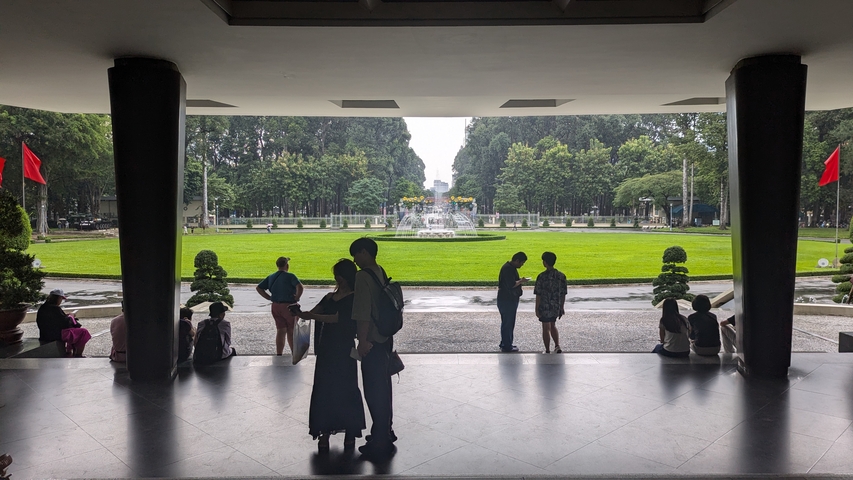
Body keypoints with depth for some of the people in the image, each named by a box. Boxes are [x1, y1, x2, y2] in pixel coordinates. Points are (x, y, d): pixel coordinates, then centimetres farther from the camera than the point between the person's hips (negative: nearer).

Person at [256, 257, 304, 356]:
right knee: (291, 331, 7)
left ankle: (278, 354, 13)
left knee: (280, 331, 12)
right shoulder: (290, 276, -13)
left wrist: (269, 298, 7)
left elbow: (258, 288, 11)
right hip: (289, 306, -5)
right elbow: (299, 286, -29)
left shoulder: (271, 277, 8)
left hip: (275, 306, 5)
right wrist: (297, 298, -15)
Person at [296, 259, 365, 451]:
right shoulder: (330, 297, 13)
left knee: (344, 390, 1)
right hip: (326, 349, 6)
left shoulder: (353, 298, -7)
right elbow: (314, 313, 2)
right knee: (323, 391, 6)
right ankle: (325, 431, 14)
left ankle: (350, 432, 14)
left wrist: (312, 316, -26)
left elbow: (337, 318, -19)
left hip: (344, 350, -6)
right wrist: (300, 313, -18)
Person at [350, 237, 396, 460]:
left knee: (373, 390, 1)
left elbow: (363, 313, -22)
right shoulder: (381, 272, 8)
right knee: (383, 387, 20)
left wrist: (363, 340, -16)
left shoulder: (363, 276, -18)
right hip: (385, 338, 9)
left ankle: (380, 442, 11)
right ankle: (385, 432, 35)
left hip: (372, 341, -9)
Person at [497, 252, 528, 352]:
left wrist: (520, 281, 8)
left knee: (507, 323, 18)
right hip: (507, 300, -11)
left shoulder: (511, 268, 13)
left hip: (510, 300, 11)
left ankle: (505, 344, 28)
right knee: (508, 323, -2)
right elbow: (511, 284, -26)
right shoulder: (508, 268, -20)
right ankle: (507, 347, 6)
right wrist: (521, 281, -13)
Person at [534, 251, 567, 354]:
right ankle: (557, 346, 11)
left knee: (546, 329, 7)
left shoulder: (542, 276, -16)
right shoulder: (561, 276, -1)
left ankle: (547, 351, 14)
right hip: (556, 307, 5)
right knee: (553, 326, 23)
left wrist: (537, 309, -6)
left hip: (545, 307, -5)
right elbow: (563, 293, 4)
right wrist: (562, 308, 13)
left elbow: (538, 294, -13)